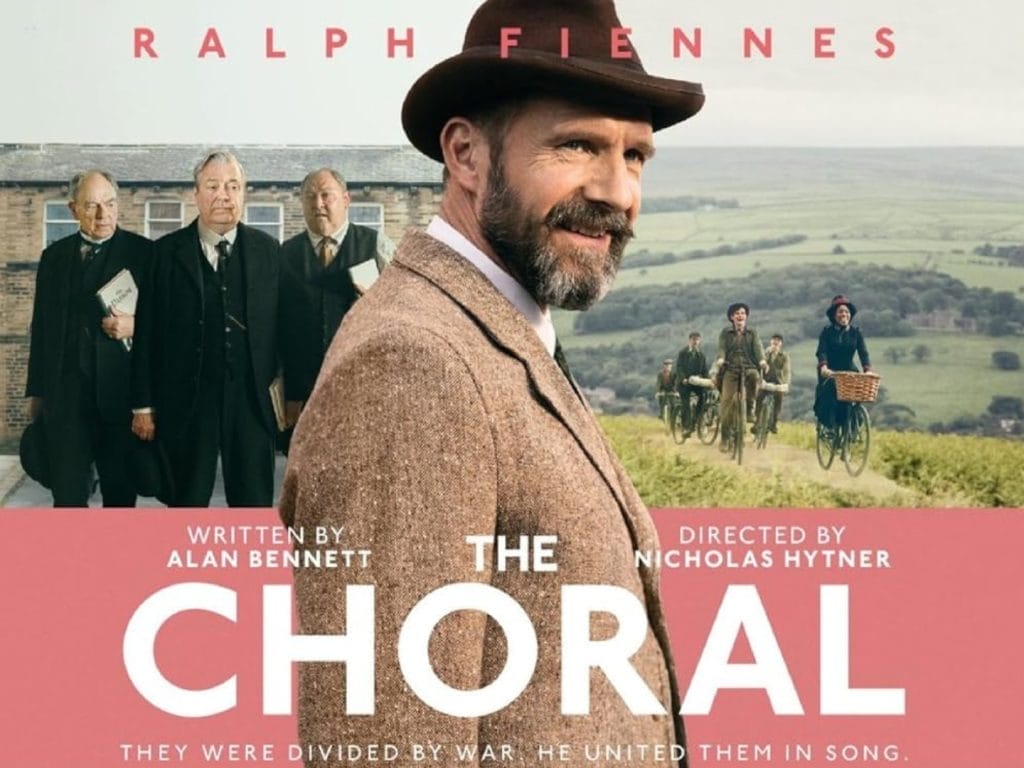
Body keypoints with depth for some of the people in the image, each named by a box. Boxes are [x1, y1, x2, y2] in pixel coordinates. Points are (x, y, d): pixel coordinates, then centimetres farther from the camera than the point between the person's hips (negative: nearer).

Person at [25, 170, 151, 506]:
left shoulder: (143, 252, 1)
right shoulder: (54, 257, 12)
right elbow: (41, 327, 15)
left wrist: (136, 326, -17)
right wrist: (36, 390, 14)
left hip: (120, 391, -2)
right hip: (64, 393, 2)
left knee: (120, 490, 6)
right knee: (67, 493, 0)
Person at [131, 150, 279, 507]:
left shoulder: (268, 250, 6)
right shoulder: (167, 252, 1)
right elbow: (148, 332, 1)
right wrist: (143, 404, -2)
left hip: (252, 401, 1)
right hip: (186, 402, -1)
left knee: (255, 505, 5)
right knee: (187, 505, 7)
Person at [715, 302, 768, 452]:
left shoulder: (752, 333, 13)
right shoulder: (725, 333, 12)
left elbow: (758, 347, -3)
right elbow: (722, 348, -3)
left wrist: (762, 361, -24)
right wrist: (720, 360, -26)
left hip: (749, 367, 0)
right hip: (731, 369, 0)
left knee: (754, 376, -36)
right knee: (727, 403, -12)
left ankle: (749, 407, -13)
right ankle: (725, 438, -4)